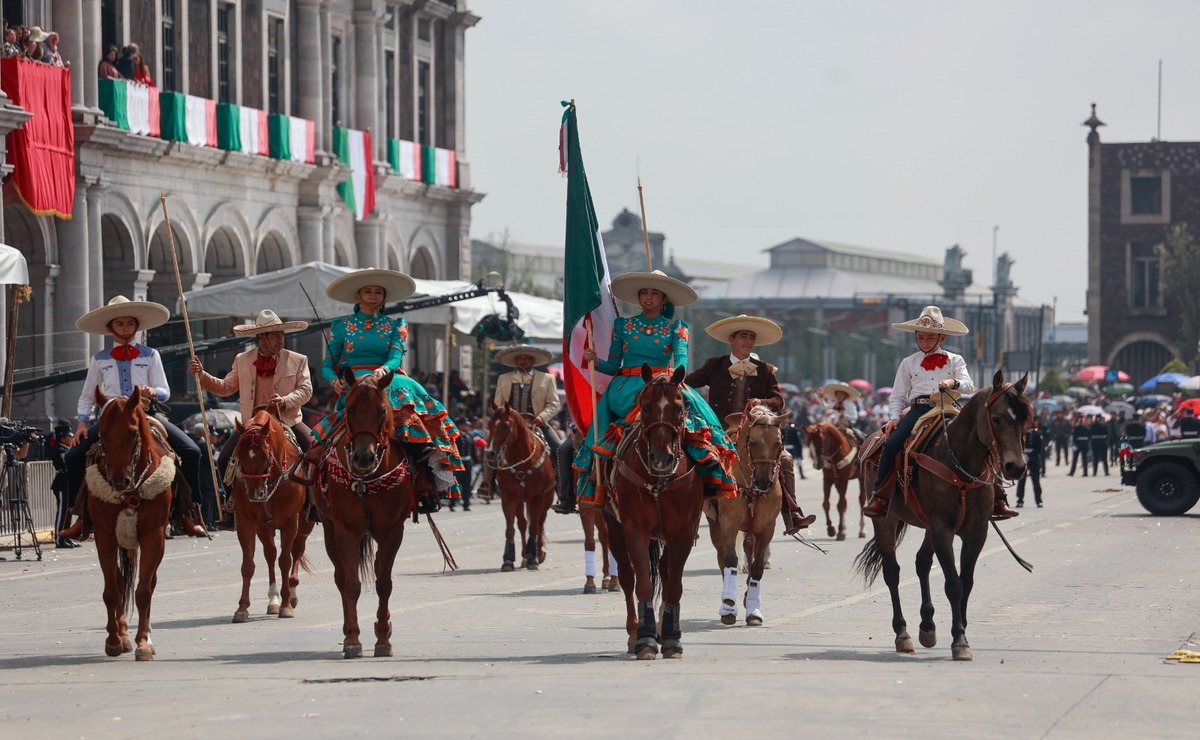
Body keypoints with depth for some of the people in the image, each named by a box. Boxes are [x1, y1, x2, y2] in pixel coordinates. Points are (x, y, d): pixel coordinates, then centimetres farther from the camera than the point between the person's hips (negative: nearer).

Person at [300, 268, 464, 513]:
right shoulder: (342, 325, 15)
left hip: (388, 382, 1)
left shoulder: (395, 325, 17)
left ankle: (426, 485, -34)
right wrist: (335, 380, -9)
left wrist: (384, 370, -23)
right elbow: (327, 365, 14)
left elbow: (396, 357, 0)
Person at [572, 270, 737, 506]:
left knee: (691, 405, -30)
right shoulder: (623, 325, 18)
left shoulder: (676, 327, 14)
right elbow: (613, 366, 14)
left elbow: (681, 357, -4)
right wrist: (595, 361, -8)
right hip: (626, 388, 0)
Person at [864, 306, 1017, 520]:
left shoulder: (954, 360, 15)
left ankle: (997, 499, -13)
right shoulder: (909, 363, 18)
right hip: (918, 408, 1)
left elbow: (969, 385, 0)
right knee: (892, 443, -27)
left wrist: (954, 383, -23)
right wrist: (894, 418, -2)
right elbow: (898, 396, 17)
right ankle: (879, 497, -18)